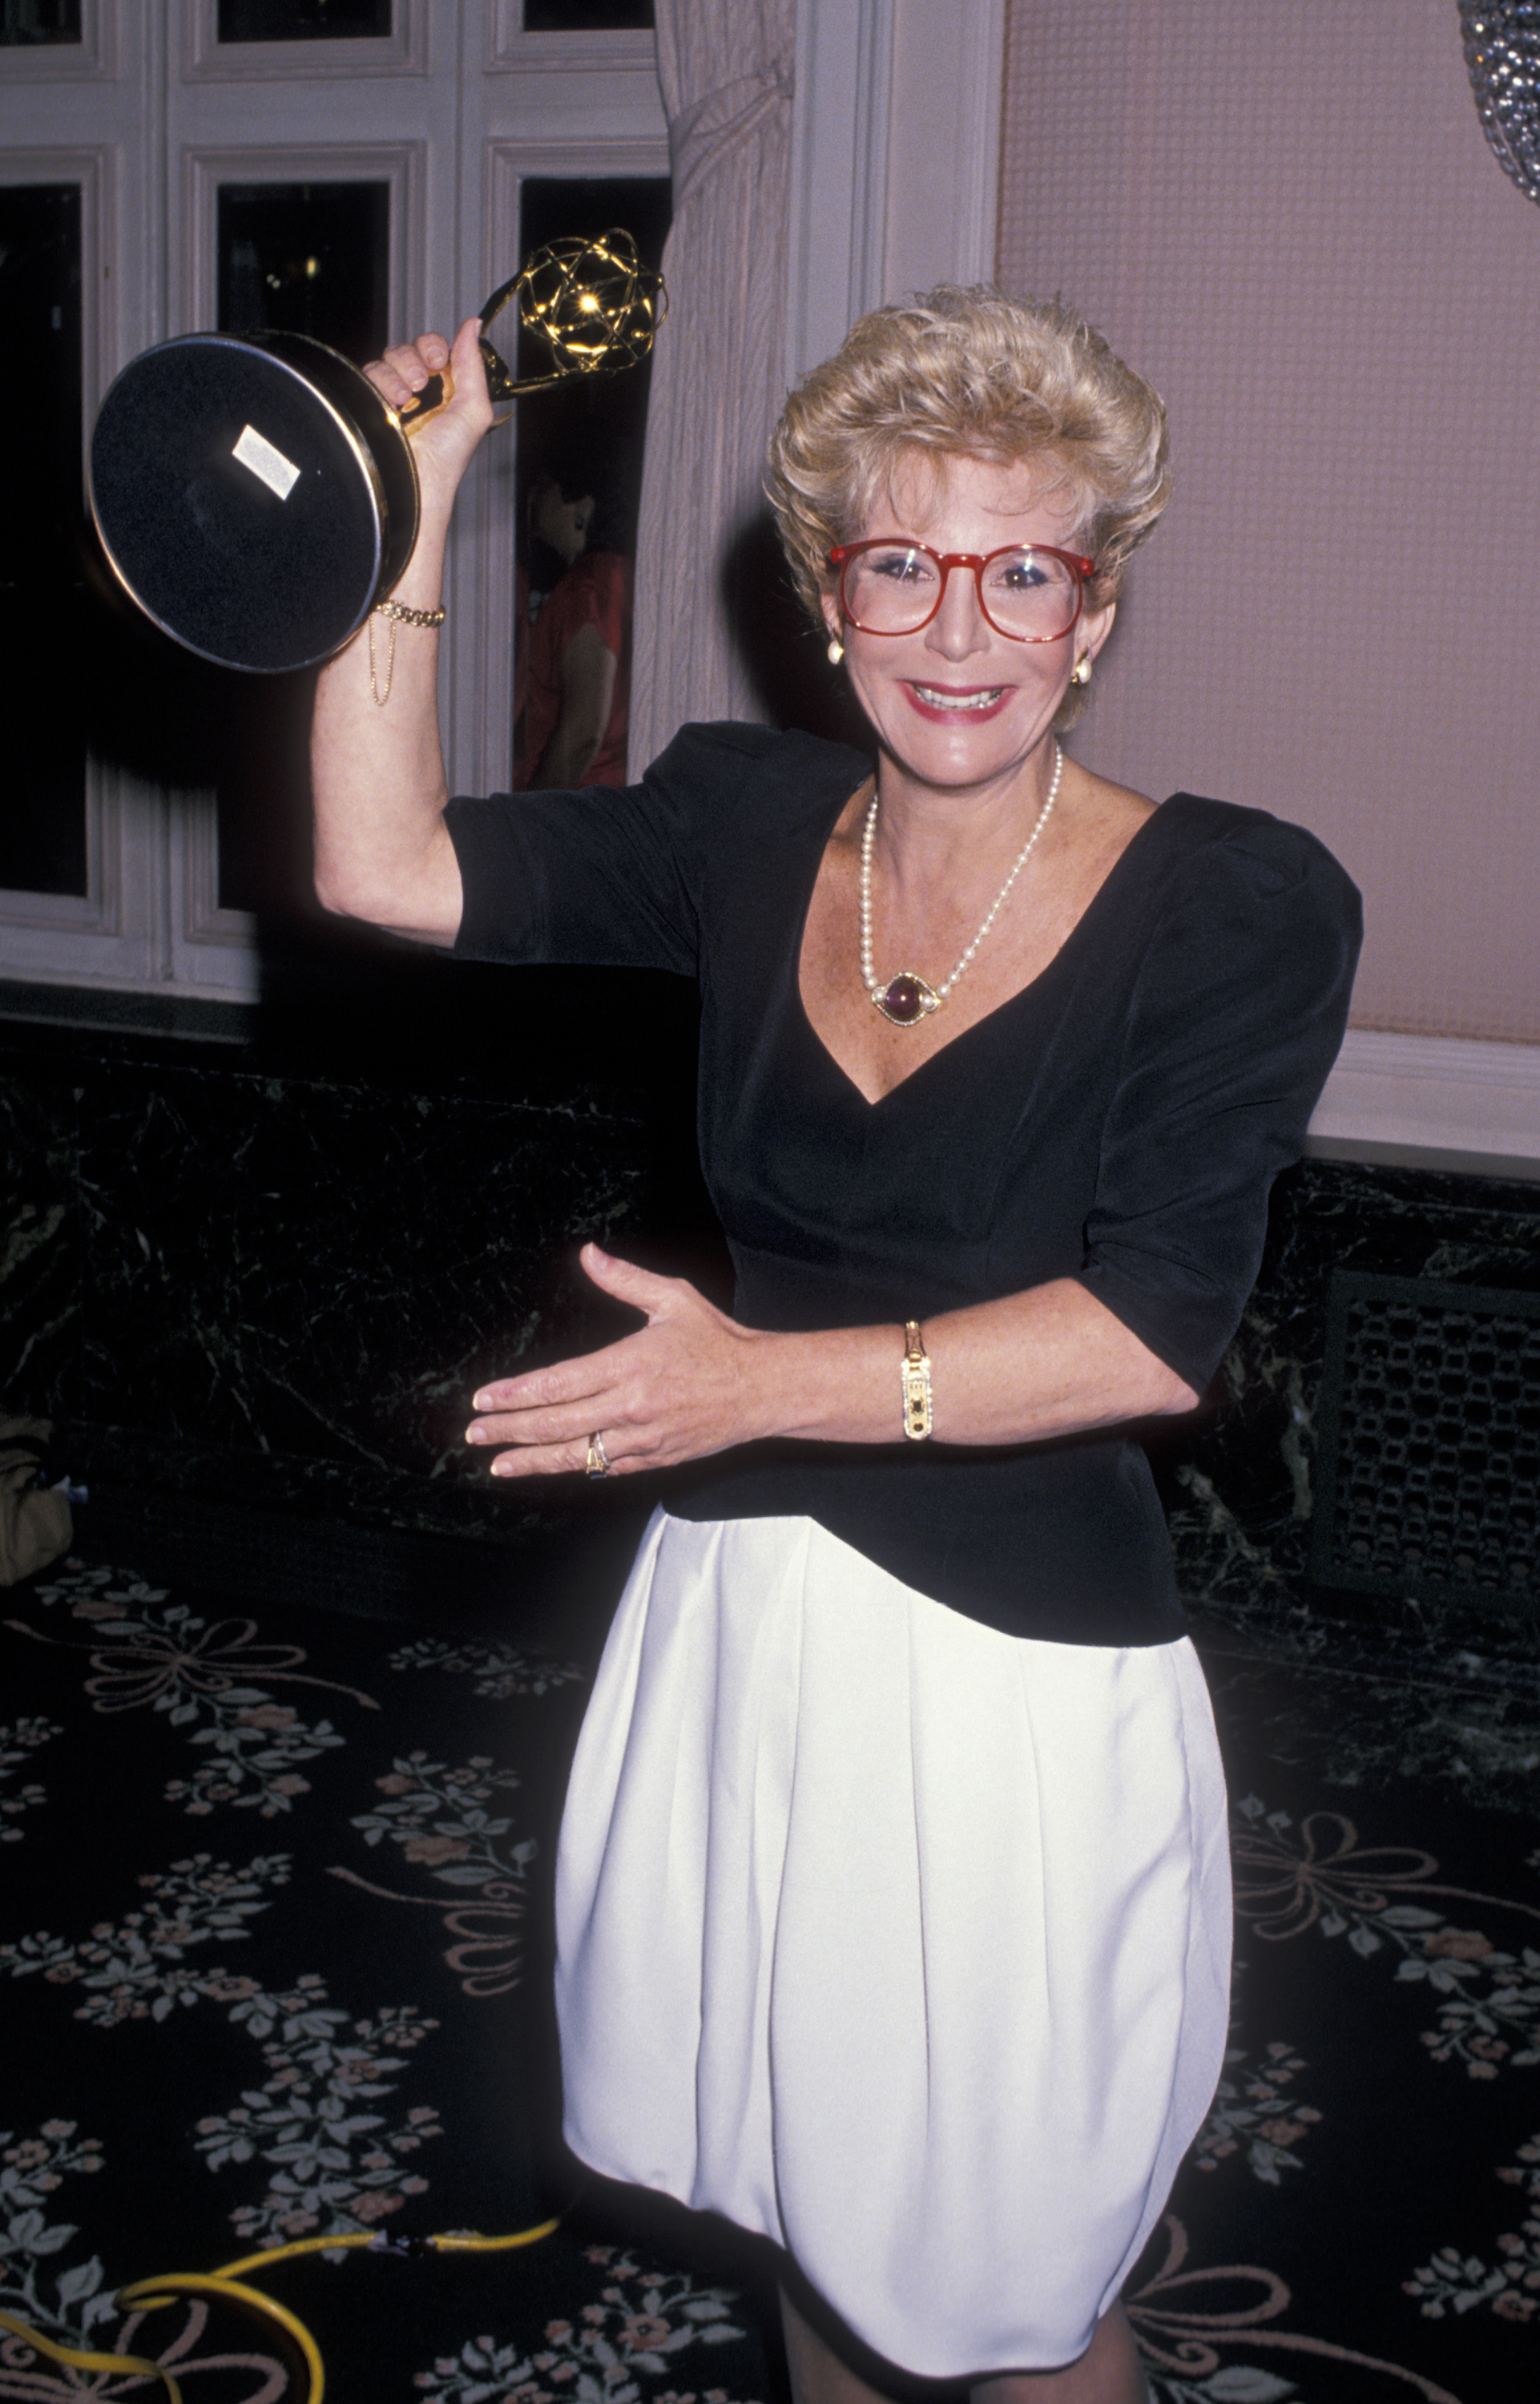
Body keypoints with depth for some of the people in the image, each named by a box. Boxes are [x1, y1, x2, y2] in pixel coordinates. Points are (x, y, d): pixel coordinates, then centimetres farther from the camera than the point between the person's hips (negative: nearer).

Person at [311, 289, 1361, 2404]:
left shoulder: (1238, 907, -14)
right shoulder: (748, 826, 0)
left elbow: (1160, 1330, -21)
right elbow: (389, 866, -9)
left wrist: (777, 1379, -28)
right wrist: (411, 500, -10)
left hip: (1014, 1660, -4)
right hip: (736, 1613, 5)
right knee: (807, 2190, 26)